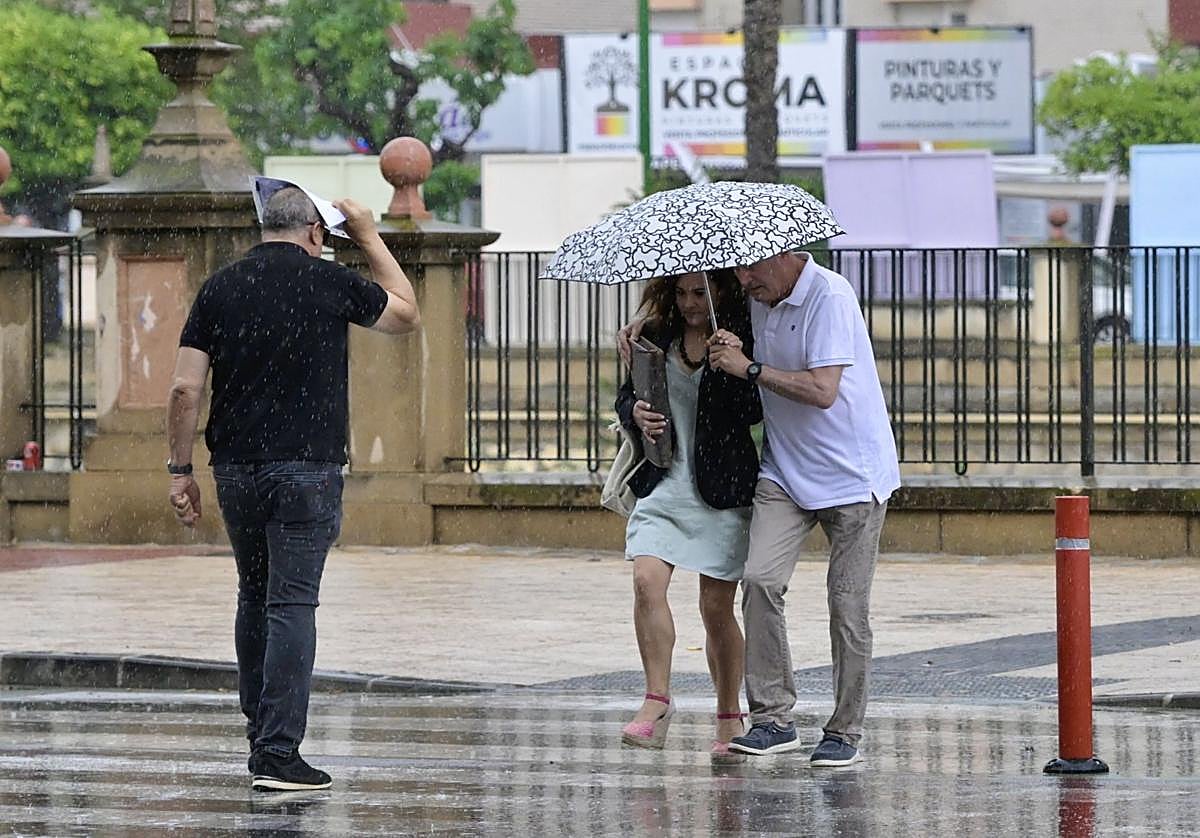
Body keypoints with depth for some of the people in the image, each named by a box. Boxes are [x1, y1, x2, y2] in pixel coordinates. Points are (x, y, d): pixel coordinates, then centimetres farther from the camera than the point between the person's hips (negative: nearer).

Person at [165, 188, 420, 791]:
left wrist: (180, 470, 7)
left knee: (254, 599, 18)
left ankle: (260, 738, 24)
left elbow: (185, 388, 0)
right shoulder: (329, 283, -2)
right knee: (292, 605, -4)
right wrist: (368, 237, 23)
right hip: (307, 469, -4)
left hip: (235, 467, 4)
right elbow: (406, 314, 16)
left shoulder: (220, 289, 5)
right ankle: (278, 754, -10)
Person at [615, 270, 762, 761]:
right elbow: (626, 395, 18)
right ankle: (658, 700, -9)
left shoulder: (742, 337, -4)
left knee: (717, 606, 2)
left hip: (722, 489, -3)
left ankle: (730, 718, 16)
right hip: (663, 485, 3)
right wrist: (635, 413, -5)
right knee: (647, 581, -17)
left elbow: (755, 411, -13)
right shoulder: (657, 336, 7)